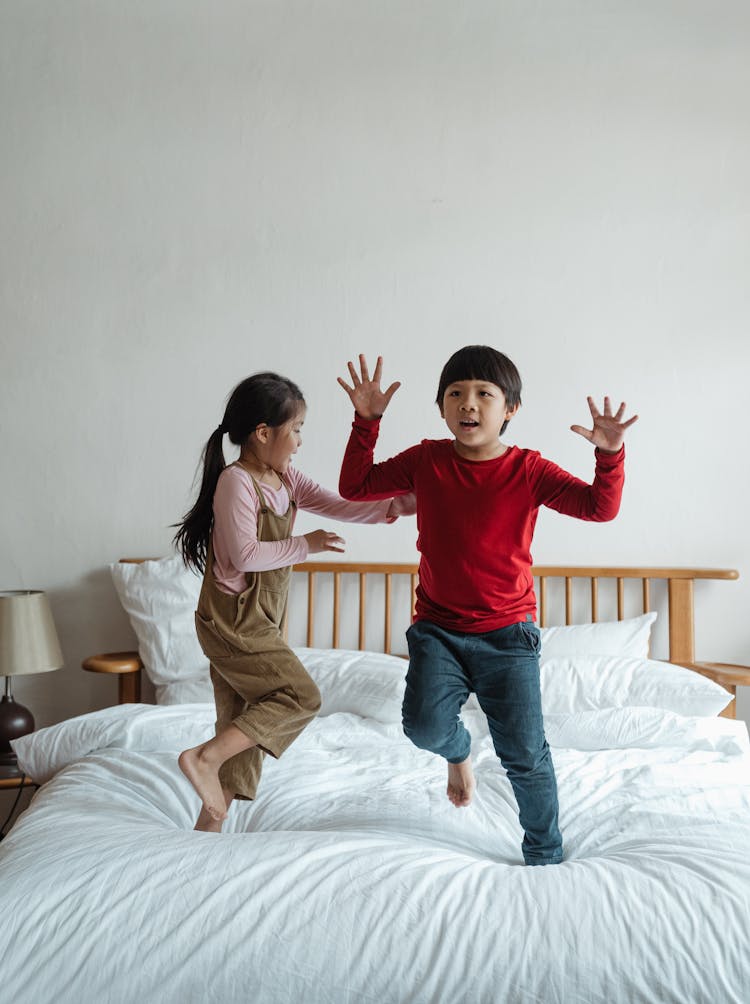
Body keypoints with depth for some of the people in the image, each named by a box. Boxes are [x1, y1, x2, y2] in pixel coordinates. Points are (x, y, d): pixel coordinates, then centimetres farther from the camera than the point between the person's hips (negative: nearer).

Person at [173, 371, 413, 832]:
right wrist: (305, 545, -17)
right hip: (232, 620, -9)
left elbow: (339, 507, 7)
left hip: (257, 623, 9)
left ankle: (211, 821, 24)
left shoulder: (287, 479, 8)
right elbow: (245, 555, -22)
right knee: (301, 696, -11)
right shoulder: (235, 482, -17)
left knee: (249, 718, 13)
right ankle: (205, 758, -5)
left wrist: (398, 505, -3)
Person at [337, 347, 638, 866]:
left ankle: (546, 857, 28)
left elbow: (600, 507, -12)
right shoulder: (426, 460, 0)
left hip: (507, 633, -1)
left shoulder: (528, 469, -5)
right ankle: (459, 750, 21)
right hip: (437, 628, 1)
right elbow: (355, 486, 4)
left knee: (525, 753, 3)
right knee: (425, 726, -19)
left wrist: (610, 453, -29)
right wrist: (366, 421, -5)